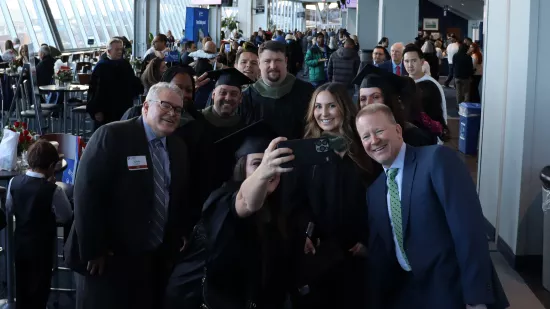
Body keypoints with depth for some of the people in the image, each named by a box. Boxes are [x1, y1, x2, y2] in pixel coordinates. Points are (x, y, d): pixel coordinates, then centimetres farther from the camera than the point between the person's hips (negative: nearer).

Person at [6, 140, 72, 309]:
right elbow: (66, 216, -11)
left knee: (22, 285, 21)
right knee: (40, 288, 12)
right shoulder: (53, 190, -25)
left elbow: (9, 208, 7)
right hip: (42, 246, -5)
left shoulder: (14, 182, -9)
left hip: (20, 243, 5)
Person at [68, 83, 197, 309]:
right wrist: (93, 250, -17)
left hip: (159, 260, 6)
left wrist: (183, 235, 7)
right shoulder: (112, 136, -12)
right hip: (111, 258, -6)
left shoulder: (179, 148, 10)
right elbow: (87, 193, -16)